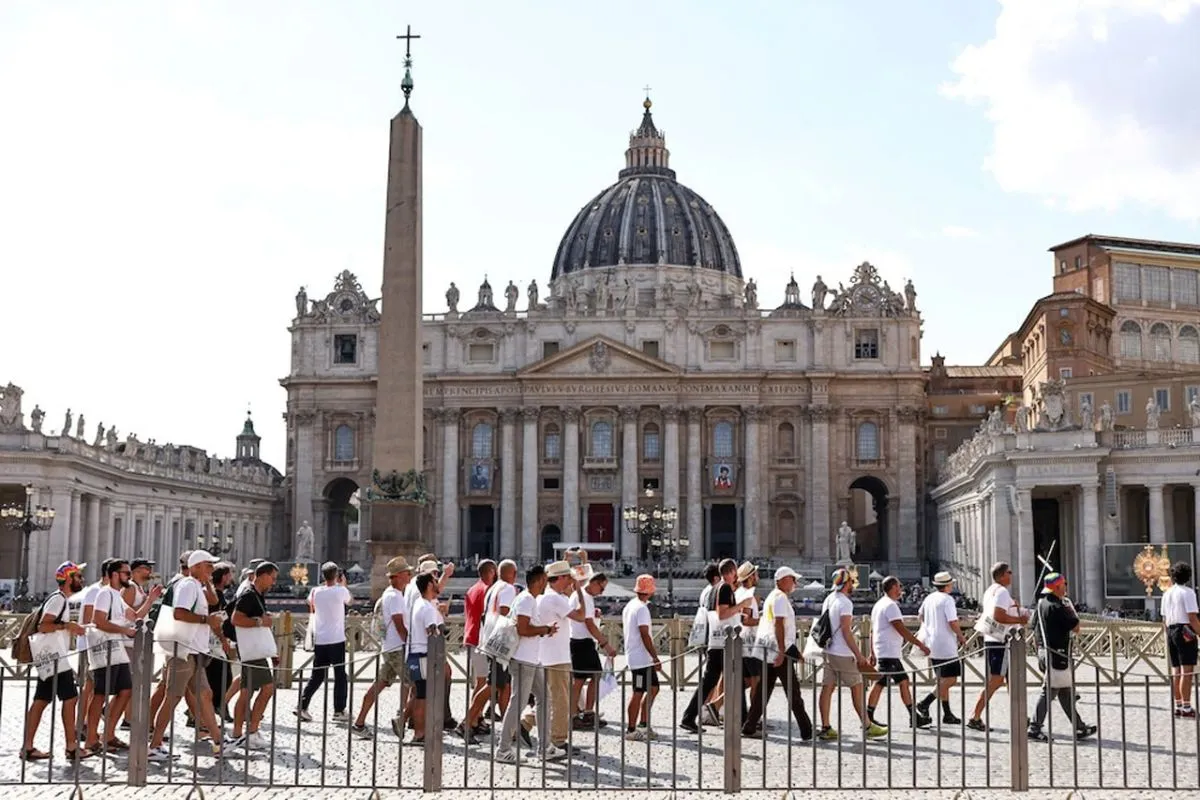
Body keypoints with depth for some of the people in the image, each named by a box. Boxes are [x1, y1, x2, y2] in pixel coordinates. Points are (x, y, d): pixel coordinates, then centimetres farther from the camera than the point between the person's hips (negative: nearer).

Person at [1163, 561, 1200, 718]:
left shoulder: (1167, 593, 13)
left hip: (1171, 631, 8)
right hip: (1185, 632, -8)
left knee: (1176, 670, 11)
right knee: (1187, 671, -7)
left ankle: (1178, 706, 15)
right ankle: (1186, 708, -9)